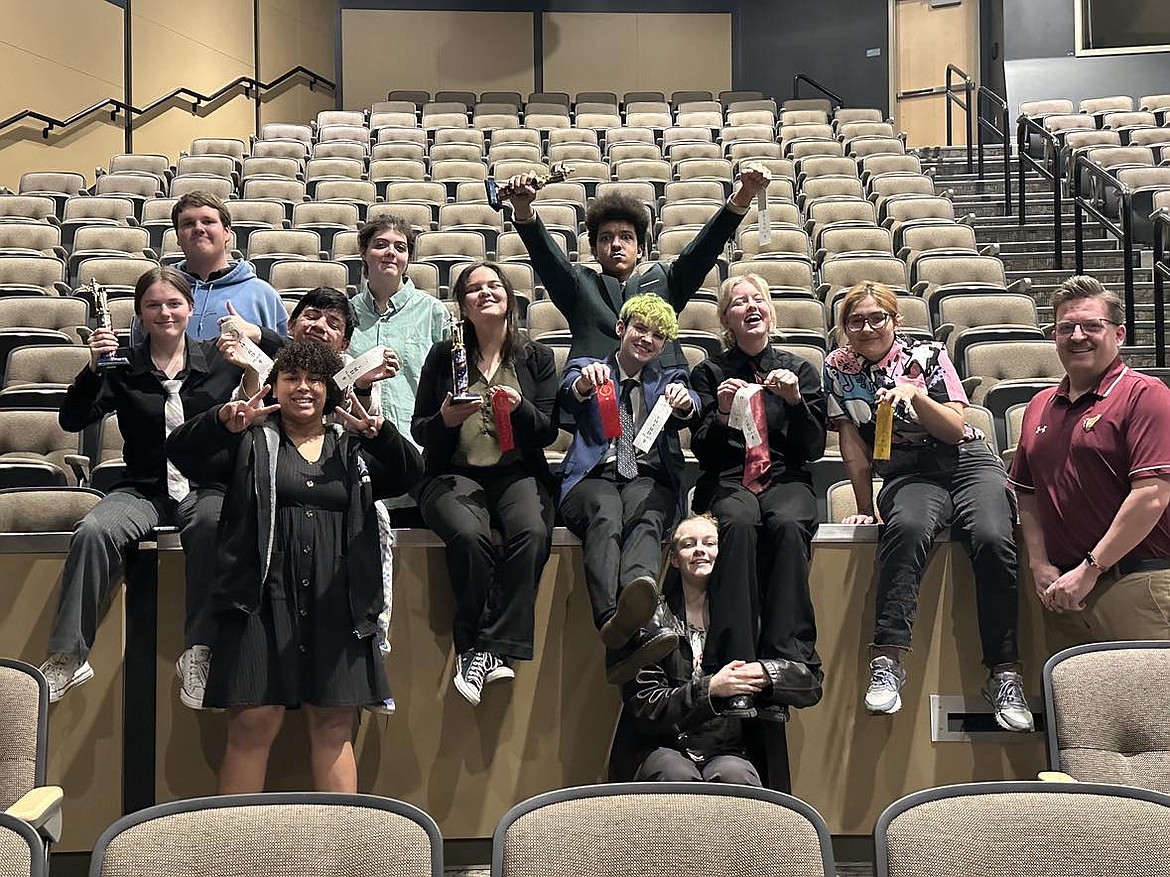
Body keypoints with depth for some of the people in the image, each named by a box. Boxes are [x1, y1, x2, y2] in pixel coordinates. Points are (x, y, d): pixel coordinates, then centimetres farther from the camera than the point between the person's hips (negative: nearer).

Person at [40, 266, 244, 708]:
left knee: (211, 527, -37)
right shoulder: (124, 367, 7)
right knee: (93, 532, -30)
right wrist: (93, 367, -17)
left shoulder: (219, 361, 8)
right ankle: (68, 657, -22)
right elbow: (71, 420, -3)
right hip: (143, 489, 1)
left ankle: (198, 653, -30)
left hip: (206, 488, -1)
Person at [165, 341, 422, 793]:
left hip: (337, 601, 2)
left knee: (334, 728, 5)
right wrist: (222, 421, -19)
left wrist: (379, 432, -13)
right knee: (252, 724, -4)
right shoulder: (252, 440, 12)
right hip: (263, 599, -2)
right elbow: (182, 453, 1)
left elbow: (408, 474, 6)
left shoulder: (353, 447, 19)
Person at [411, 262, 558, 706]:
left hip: (517, 474, 1)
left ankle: (491, 648, -30)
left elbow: (548, 431, 7)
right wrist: (445, 419, -11)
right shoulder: (444, 355, 12)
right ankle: (476, 648, -22)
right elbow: (420, 432, 11)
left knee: (532, 533, -33)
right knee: (469, 535, -35)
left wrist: (519, 409, -14)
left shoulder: (536, 357, 14)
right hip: (455, 474, 0)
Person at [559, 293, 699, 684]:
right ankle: (617, 624, -63)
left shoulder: (670, 379, 28)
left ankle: (638, 590, -68)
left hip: (650, 478, 2)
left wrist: (684, 402, -23)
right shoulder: (588, 368, 23)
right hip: (594, 476, -1)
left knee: (645, 518, -36)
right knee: (605, 517, -37)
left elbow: (687, 415, 3)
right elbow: (569, 398, -2)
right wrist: (584, 383, -27)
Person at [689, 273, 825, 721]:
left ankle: (789, 661, -42)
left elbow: (814, 447, 9)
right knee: (738, 523, -36)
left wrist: (795, 399, -7)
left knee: (788, 524, -35)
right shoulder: (709, 372, 14)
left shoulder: (800, 369, 17)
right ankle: (734, 669, -43)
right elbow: (703, 452, 7)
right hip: (727, 482, -1)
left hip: (786, 479, 1)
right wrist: (721, 413, -11)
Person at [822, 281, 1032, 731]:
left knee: (992, 539, -30)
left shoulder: (926, 355, 4)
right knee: (907, 527, -37)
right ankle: (887, 661, -43)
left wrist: (913, 394, -19)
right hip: (908, 475, 0)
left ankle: (1005, 675, -26)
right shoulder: (839, 368, 8)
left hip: (969, 462, 0)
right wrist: (865, 508, 4)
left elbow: (956, 429, -3)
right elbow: (853, 447, 8)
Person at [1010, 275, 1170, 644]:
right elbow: (1027, 494, 19)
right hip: (1063, 591, 6)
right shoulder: (1039, 407, 16)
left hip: (1134, 585, -6)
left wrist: (1089, 570, -14)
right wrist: (1040, 566, 4)